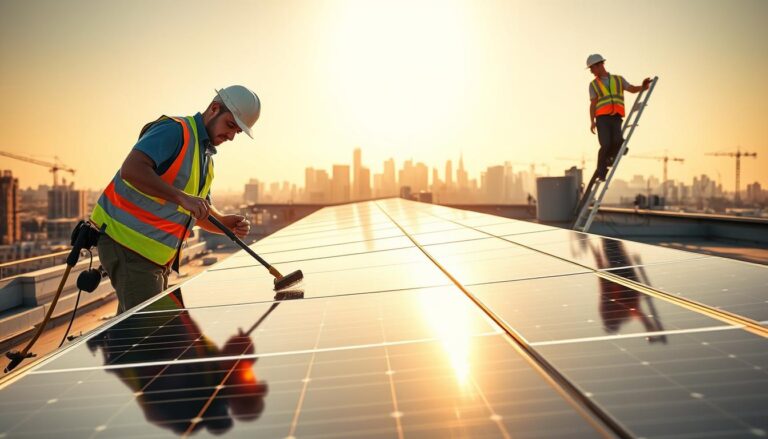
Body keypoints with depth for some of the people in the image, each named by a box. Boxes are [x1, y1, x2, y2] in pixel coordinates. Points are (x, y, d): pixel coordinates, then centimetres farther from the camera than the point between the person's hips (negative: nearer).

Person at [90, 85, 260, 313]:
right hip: (127, 244, -9)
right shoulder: (174, 130, -12)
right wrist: (182, 197, -32)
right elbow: (131, 169, -27)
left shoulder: (206, 157, 17)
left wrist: (228, 223, 1)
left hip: (158, 257, 9)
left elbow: (201, 213, 21)